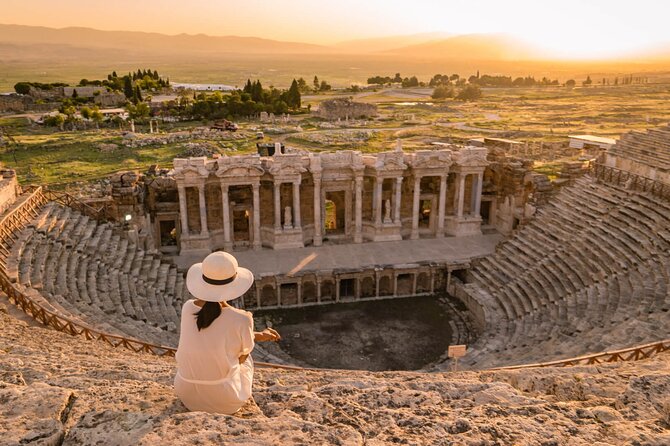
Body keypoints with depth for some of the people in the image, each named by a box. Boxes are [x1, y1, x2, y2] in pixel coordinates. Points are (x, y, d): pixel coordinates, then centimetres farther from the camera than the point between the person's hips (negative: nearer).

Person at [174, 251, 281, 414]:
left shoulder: (188, 308, -11)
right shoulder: (242, 320, -23)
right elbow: (242, 356, -4)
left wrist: (258, 336, 8)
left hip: (186, 394, 3)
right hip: (224, 399, -3)